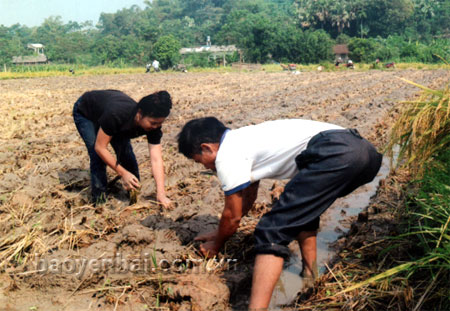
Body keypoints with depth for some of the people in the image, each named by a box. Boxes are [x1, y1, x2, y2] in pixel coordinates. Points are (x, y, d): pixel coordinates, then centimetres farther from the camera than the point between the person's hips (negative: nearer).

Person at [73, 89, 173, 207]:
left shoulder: (153, 125, -31)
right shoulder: (116, 115, -46)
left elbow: (156, 159, -30)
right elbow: (100, 148, -34)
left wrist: (161, 193, -38)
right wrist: (123, 173, -34)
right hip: (85, 113, -4)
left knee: (126, 152, -7)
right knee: (98, 156, -20)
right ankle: (99, 201, -6)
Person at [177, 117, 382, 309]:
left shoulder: (227, 154, 2)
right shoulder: (243, 139, 29)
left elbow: (233, 216, 12)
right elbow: (248, 198, 40)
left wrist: (216, 245, 30)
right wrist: (220, 233, 49)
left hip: (334, 155, -10)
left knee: (272, 232, -9)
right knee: (302, 207, 33)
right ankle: (310, 276, 29)